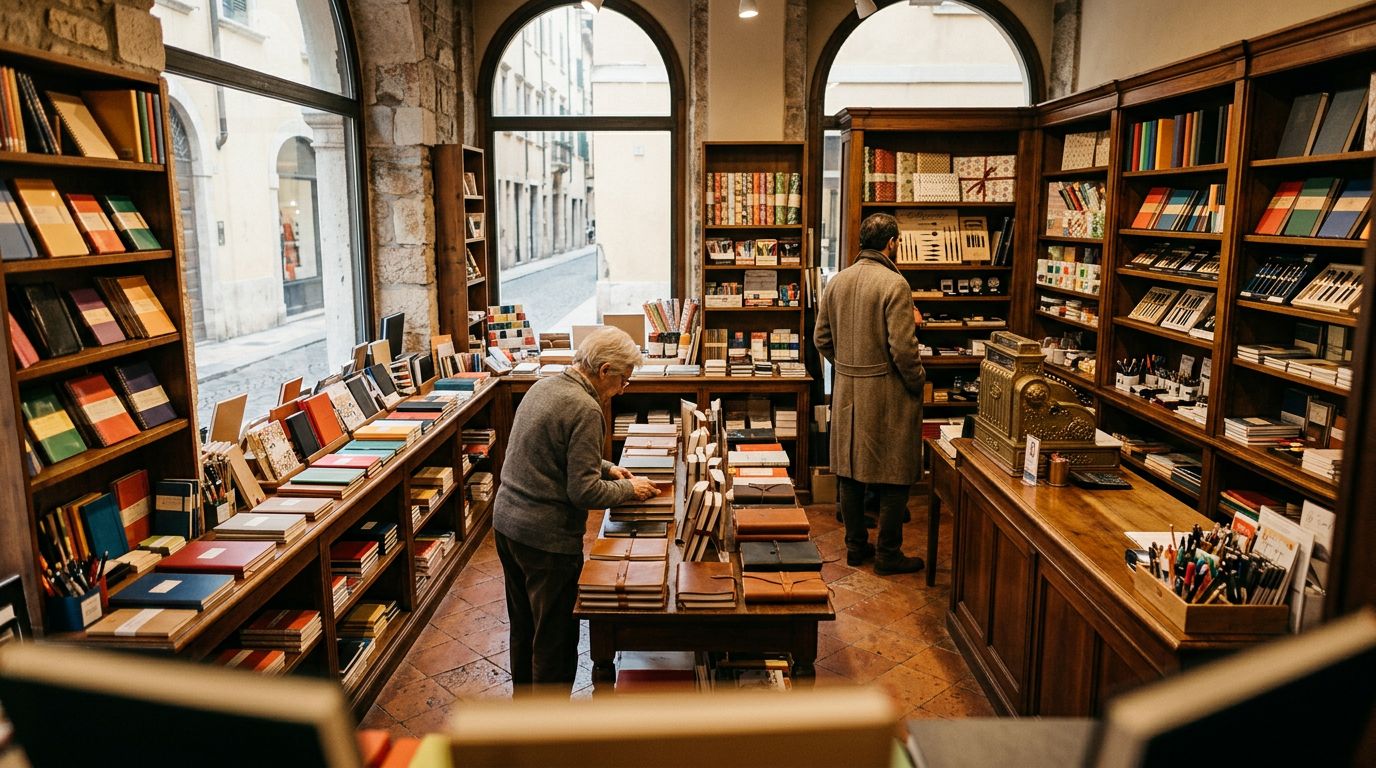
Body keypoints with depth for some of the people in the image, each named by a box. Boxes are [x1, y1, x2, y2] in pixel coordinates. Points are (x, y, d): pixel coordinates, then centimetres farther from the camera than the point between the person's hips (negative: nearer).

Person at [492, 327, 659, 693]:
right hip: (547, 536, -9)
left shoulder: (544, 386, 6)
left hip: (506, 522, 10)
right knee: (556, 636, 7)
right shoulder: (585, 409, -22)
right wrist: (629, 489, -6)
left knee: (523, 626, 24)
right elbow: (584, 493, -22)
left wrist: (605, 468, 13)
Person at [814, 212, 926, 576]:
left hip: (846, 391, 7)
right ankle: (888, 553, 13)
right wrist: (918, 382, -4)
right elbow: (902, 347, -19)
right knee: (895, 475, 5)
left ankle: (855, 546, 25)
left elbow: (821, 338, 10)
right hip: (886, 392, -7)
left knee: (850, 471, 14)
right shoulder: (894, 284, -16)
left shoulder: (837, 281, 4)